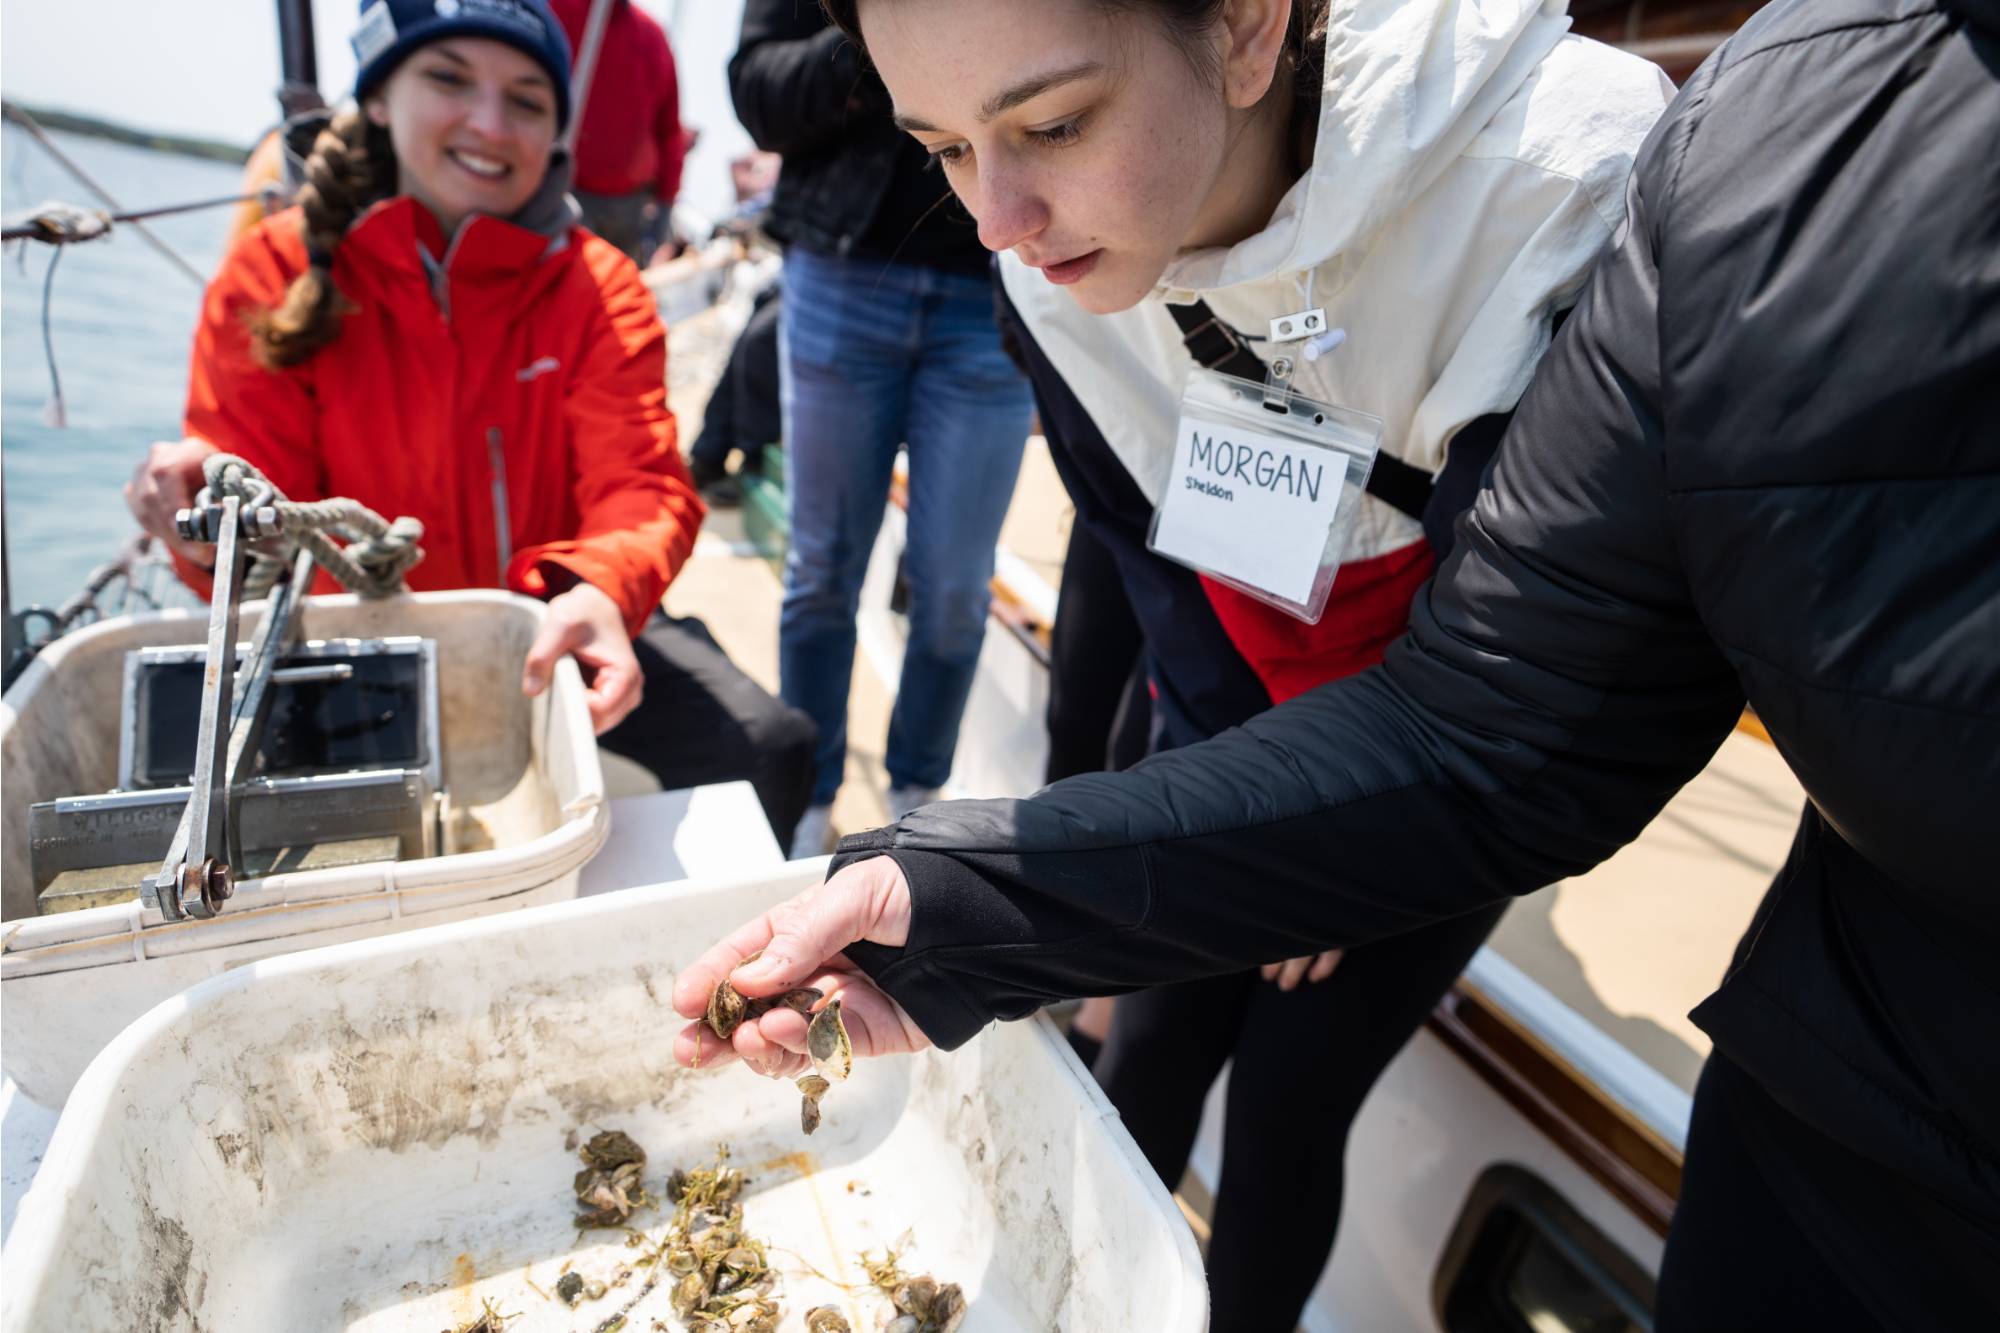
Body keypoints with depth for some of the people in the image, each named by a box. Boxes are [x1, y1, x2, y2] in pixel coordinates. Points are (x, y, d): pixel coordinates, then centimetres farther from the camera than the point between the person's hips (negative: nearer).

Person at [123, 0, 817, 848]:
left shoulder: (598, 287, -4)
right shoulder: (274, 275, -4)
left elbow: (641, 487, -17)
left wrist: (601, 589, -40)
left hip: (554, 629, 0)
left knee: (768, 749, -19)